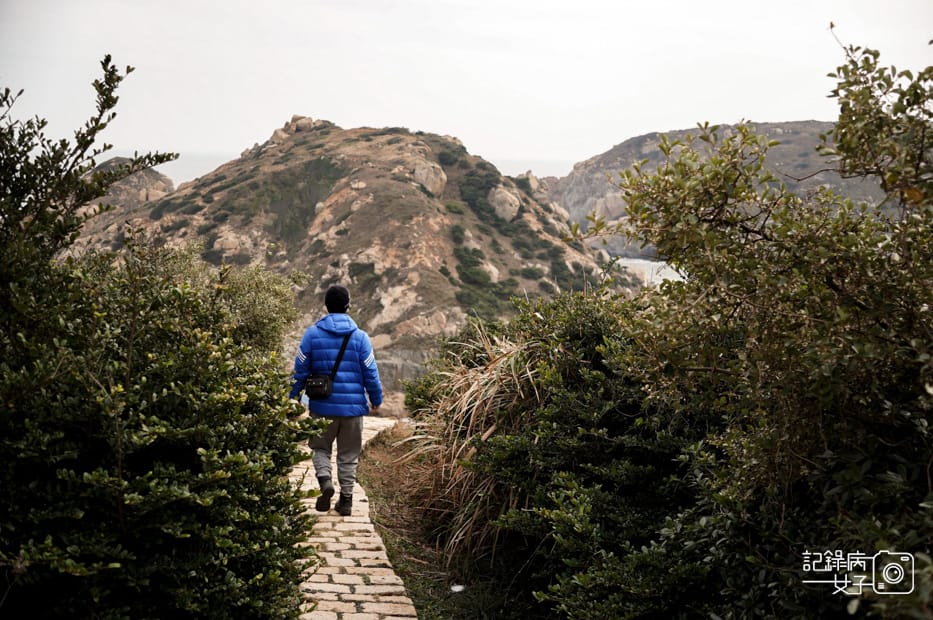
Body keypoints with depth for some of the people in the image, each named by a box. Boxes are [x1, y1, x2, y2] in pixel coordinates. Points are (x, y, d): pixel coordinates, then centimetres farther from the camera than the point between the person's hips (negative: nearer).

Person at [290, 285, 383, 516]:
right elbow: (371, 373, -1)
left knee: (320, 448, 18)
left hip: (322, 405, 0)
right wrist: (376, 400, 13)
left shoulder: (312, 334, -3)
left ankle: (325, 480, -8)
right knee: (348, 455, 13)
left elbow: (300, 370, 0)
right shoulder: (360, 337, -3)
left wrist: (292, 399, 11)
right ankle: (346, 499, 13)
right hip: (353, 405, 0)